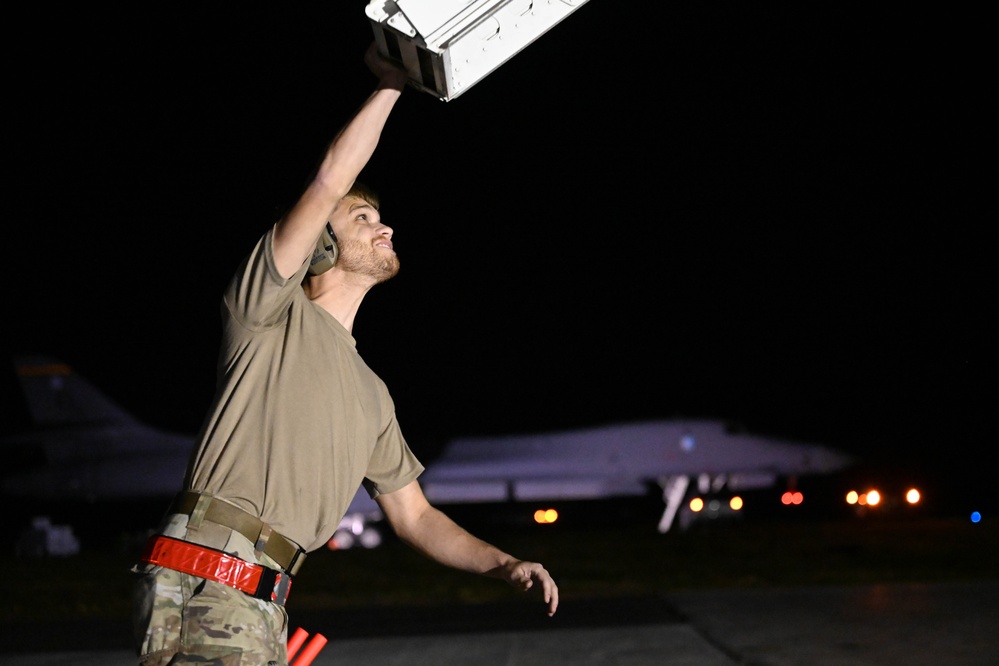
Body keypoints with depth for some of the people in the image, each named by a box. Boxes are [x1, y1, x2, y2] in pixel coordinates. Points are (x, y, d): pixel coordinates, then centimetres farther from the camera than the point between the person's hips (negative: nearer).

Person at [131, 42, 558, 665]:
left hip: (262, 606, 8)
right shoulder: (270, 309, 6)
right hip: (207, 582, -8)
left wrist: (505, 564, 14)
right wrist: (390, 84, 5)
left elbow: (414, 515, 29)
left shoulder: (372, 396, 26)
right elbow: (329, 182, -4)